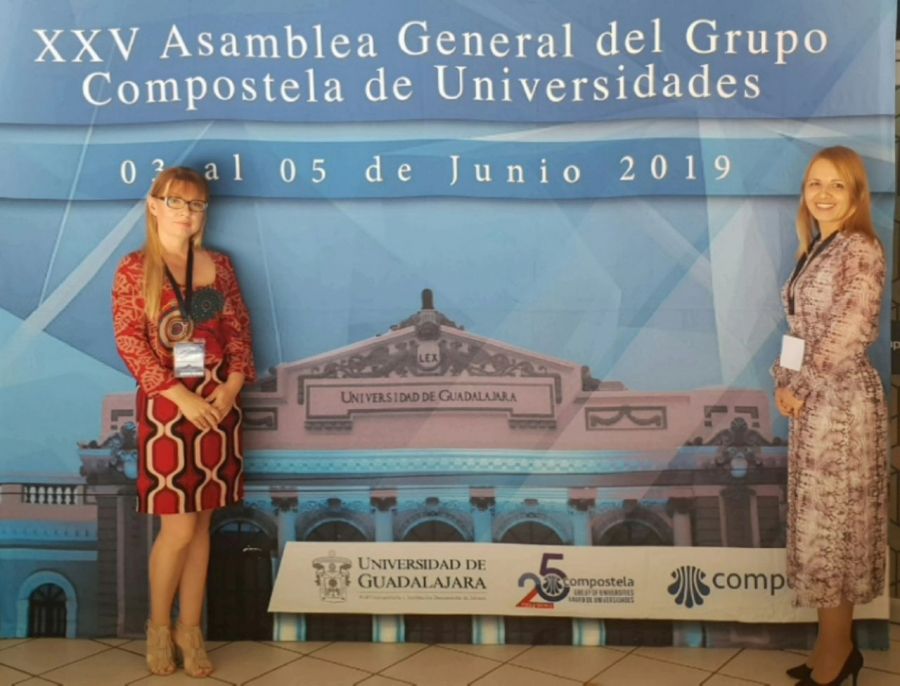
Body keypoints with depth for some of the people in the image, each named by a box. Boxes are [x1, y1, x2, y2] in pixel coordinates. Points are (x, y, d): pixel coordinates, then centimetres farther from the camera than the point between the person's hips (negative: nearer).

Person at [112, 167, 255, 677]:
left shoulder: (219, 265, 9)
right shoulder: (135, 269, -3)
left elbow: (239, 329, 8)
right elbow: (130, 342, -9)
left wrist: (232, 385, -8)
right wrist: (180, 395, -16)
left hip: (219, 402, 4)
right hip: (167, 405, -4)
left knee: (202, 524, 9)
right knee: (179, 528, -4)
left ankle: (191, 629, 22)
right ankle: (159, 625, 20)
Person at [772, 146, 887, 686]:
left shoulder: (861, 250, -13)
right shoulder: (817, 251, 13)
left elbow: (850, 335, -21)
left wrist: (799, 388, -14)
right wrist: (786, 382, 2)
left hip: (842, 404, -9)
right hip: (815, 404, 9)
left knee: (832, 524, -1)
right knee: (821, 523, 13)